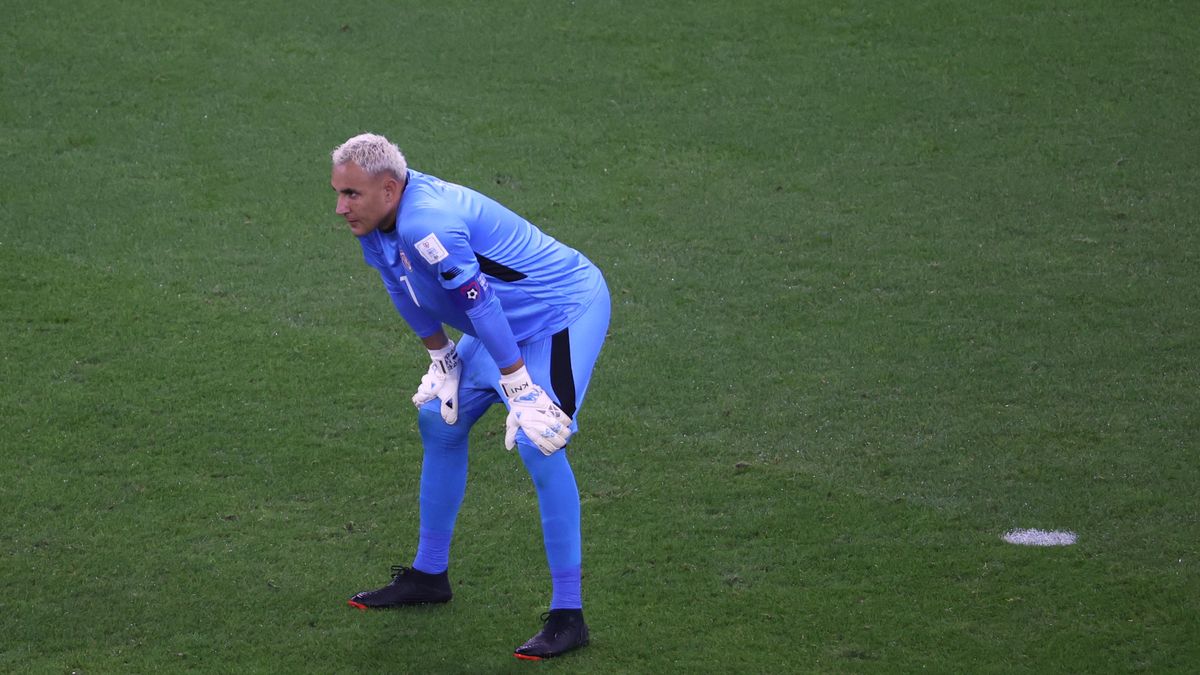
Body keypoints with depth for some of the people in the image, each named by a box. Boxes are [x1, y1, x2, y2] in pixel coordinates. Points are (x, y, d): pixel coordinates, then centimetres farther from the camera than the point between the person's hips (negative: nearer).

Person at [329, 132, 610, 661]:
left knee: (537, 446, -22)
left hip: (565, 312, -10)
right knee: (438, 421, 16)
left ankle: (568, 615, -19)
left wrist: (520, 390, -28)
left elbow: (480, 304, -32)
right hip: (511, 325, 10)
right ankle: (429, 574, 32)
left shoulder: (425, 222, -34)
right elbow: (408, 292, 11)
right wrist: (442, 361, 14)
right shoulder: (374, 219, -4)